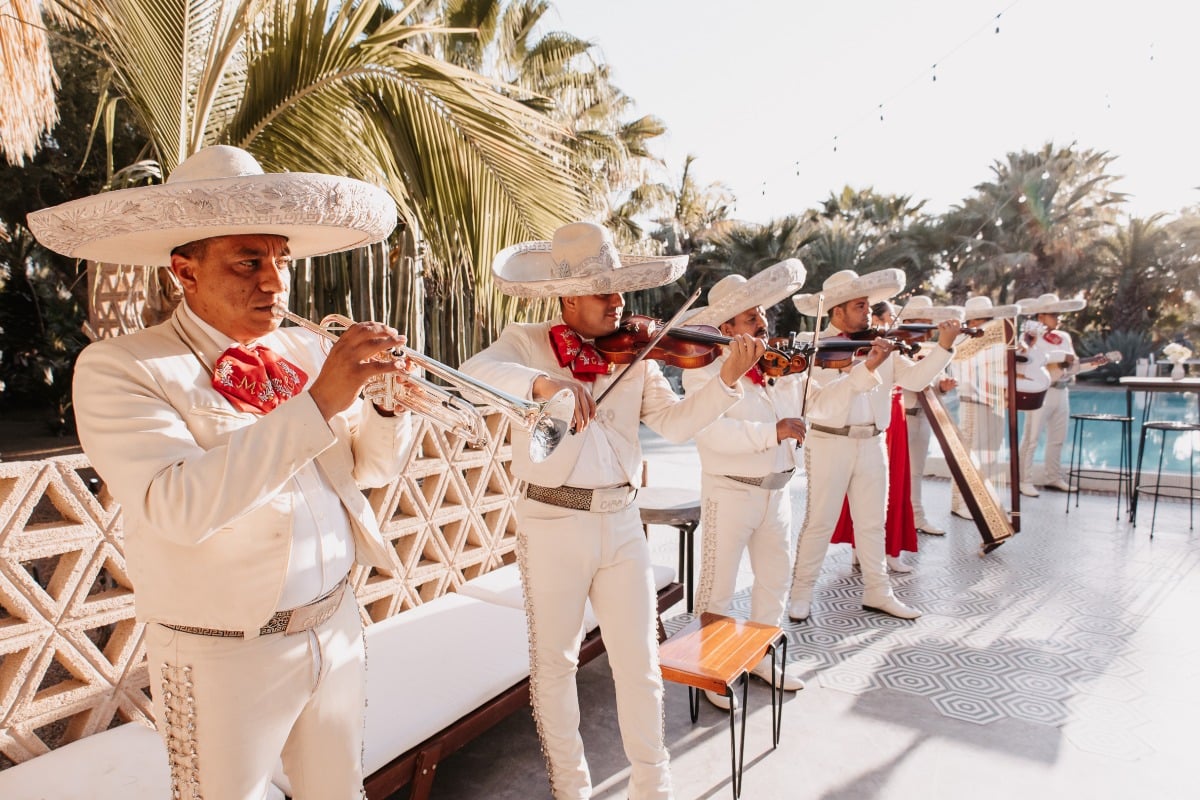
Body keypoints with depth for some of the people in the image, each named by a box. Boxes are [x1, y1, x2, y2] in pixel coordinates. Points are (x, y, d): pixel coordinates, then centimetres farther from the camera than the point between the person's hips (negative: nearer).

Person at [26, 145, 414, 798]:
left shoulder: (306, 349, 1)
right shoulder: (117, 368, -13)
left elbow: (371, 469, 6)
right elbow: (178, 508, -28)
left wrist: (388, 406, -15)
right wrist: (317, 403, -32)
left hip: (336, 627, 5)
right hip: (225, 656, -4)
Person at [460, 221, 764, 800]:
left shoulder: (635, 355, 6)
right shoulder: (526, 342, -2)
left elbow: (676, 423, -1)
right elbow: (473, 373, -22)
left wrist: (727, 382, -16)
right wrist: (539, 381, -39)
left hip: (622, 523, 2)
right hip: (552, 525, -2)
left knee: (640, 665, 10)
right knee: (554, 664, 13)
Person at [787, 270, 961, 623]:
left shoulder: (881, 345, 7)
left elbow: (915, 379, 0)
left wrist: (944, 348, -11)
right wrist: (868, 368, -33)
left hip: (872, 444, 5)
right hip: (829, 443, -5)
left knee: (872, 521, 13)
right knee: (820, 521, 2)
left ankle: (877, 591, 25)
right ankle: (801, 591, 15)